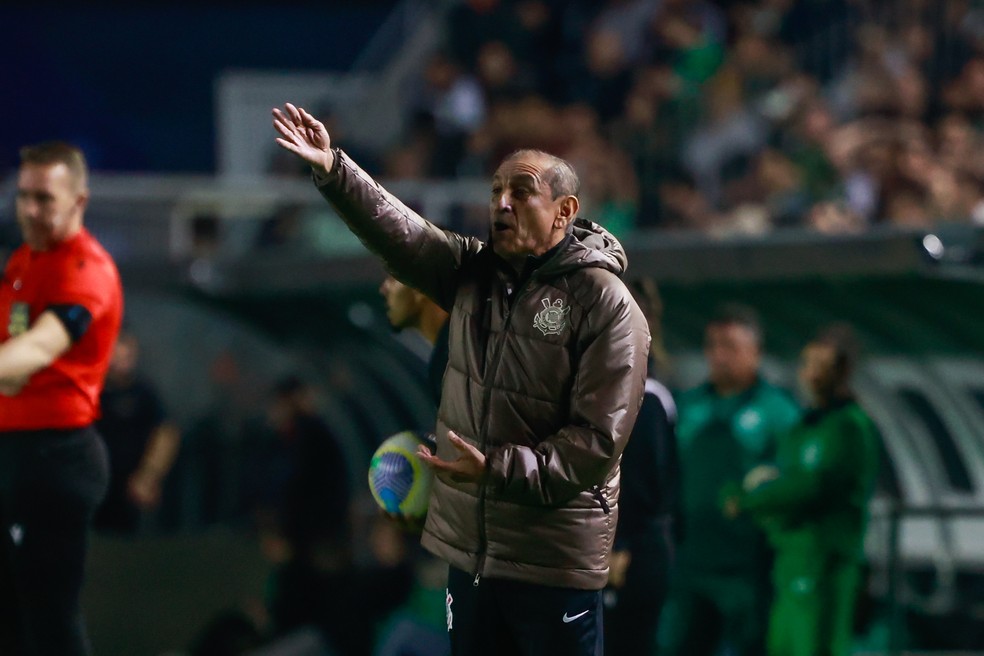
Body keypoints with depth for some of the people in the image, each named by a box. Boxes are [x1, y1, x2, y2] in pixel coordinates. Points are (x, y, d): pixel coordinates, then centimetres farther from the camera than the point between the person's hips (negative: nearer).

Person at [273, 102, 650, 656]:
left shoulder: (607, 306, -12)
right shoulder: (473, 270, 8)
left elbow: (597, 442, -16)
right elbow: (397, 230, -7)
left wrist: (497, 469, -25)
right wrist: (333, 169, -23)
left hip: (556, 563, -6)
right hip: (470, 547, 7)